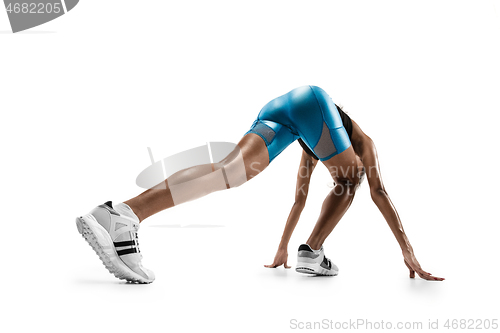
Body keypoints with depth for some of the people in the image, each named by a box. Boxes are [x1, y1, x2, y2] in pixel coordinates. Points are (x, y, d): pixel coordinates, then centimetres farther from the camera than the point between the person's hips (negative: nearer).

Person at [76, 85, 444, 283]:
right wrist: (409, 253, 22)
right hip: (309, 101, -5)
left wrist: (281, 249, 50)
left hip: (275, 108, 5)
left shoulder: (313, 151, 45)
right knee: (349, 180, 15)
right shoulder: (363, 141, 33)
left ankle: (124, 213, -37)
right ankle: (312, 253, 1)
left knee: (231, 170, -16)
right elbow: (379, 193, 22)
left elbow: (299, 198, 46)